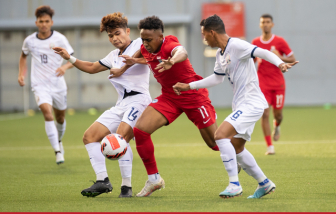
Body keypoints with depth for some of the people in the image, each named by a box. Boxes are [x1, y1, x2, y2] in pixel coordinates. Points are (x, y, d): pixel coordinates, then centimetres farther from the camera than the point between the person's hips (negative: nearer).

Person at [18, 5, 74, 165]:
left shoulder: (59, 39, -7)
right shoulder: (29, 41, -2)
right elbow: (23, 56, 20)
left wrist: (65, 67, -26)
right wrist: (21, 74, 7)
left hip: (58, 84, 1)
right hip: (40, 85, -1)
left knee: (60, 117, 16)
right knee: (48, 114, -22)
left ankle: (59, 141, 48)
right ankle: (57, 151, -21)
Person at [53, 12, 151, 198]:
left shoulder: (139, 45, -1)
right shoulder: (114, 56, 23)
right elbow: (91, 68, 35)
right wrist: (69, 59, 23)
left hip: (138, 99, -9)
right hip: (121, 104, 9)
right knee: (89, 137, 1)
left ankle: (126, 187, -26)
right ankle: (102, 180, -5)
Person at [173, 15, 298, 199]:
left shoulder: (237, 46, -15)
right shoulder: (220, 54, 13)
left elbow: (263, 53, -25)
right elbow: (217, 78, 28)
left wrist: (280, 63, -43)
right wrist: (188, 86, 31)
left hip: (251, 103, -10)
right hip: (241, 105, 10)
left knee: (220, 135, -21)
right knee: (236, 148, 16)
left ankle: (234, 184, -17)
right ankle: (264, 184, 26)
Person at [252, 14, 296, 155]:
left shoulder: (279, 41, -3)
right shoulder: (255, 43, 3)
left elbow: (292, 59, 0)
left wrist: (280, 58, -17)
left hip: (278, 83, 0)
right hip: (263, 84, 0)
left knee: (278, 113, 4)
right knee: (264, 114, -11)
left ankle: (276, 126, 43)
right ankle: (269, 146, -7)